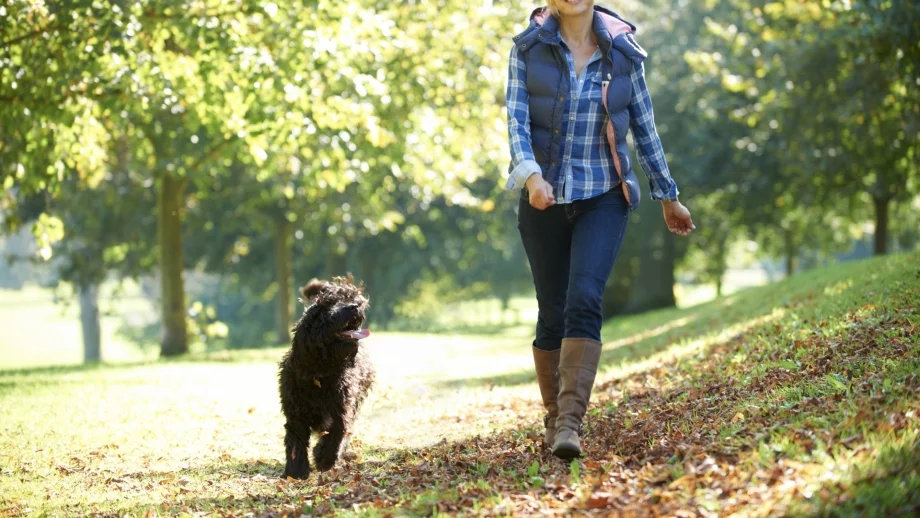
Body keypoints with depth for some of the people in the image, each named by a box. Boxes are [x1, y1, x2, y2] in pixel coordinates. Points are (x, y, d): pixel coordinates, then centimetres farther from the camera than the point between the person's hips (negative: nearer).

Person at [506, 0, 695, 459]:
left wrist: (668, 196, 14)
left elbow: (645, 129, 9)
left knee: (584, 301, -20)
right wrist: (531, 174, -29)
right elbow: (516, 118, -11)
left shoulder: (623, 51, 1)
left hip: (603, 197, -1)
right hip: (544, 198, 1)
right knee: (552, 314, 6)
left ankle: (569, 423, -24)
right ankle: (554, 418, 22)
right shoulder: (529, 48, -1)